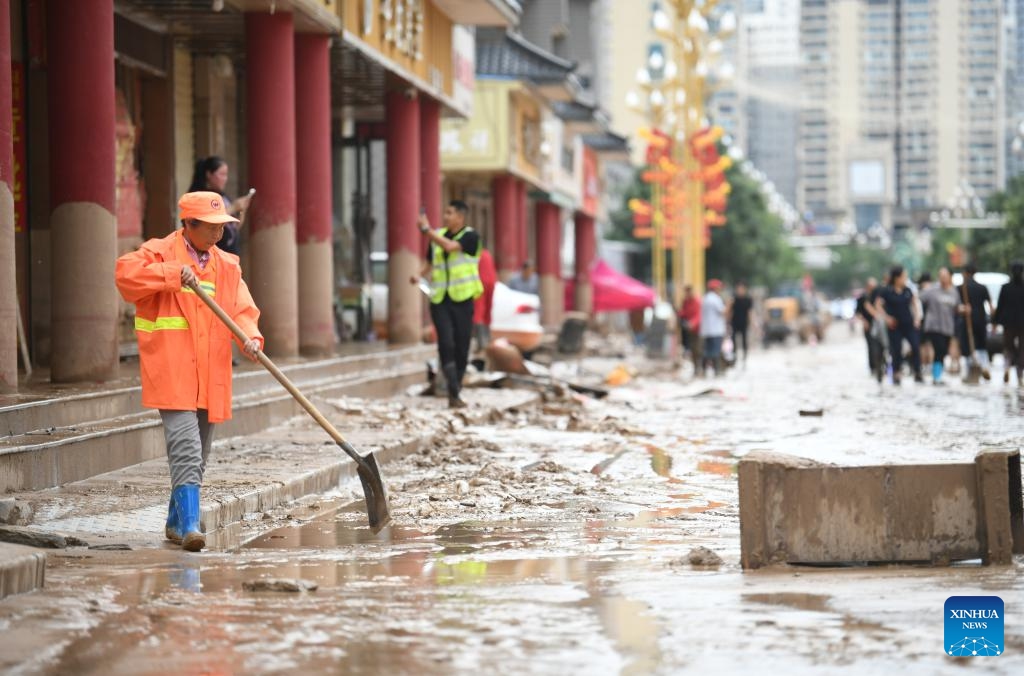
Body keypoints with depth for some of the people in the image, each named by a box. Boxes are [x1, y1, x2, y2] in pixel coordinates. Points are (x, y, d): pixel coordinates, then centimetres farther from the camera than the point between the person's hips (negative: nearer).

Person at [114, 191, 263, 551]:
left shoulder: (227, 265, 14)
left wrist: (251, 337, -14)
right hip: (172, 372, -7)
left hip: (210, 377, 7)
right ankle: (190, 524, -22)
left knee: (199, 454, 14)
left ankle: (176, 522, 28)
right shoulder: (160, 253, -3)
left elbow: (242, 309, 6)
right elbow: (125, 273, -20)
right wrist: (174, 274, -25)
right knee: (185, 448, -17)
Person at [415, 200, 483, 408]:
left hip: (462, 299, -2)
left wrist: (426, 229, -19)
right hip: (439, 299, 2)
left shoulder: (470, 236, -3)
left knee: (461, 346, 2)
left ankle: (455, 393, 14)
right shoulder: (437, 235, 10)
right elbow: (430, 263, 20)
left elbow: (450, 246, -21)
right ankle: (453, 393, -14)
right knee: (446, 343, -14)